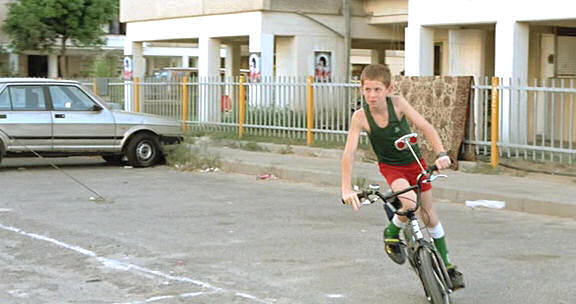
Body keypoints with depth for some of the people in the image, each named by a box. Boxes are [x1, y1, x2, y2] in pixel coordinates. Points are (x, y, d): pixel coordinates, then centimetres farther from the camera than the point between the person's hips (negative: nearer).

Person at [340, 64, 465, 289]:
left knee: (429, 213, 7)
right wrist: (347, 188, -36)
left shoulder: (397, 103, -22)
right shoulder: (360, 116, -23)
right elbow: (349, 153, -27)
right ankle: (391, 234, 3)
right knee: (409, 203, -29)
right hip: (391, 167, -1)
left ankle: (446, 264, 24)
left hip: (415, 162, 1)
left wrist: (441, 153, -40)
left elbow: (425, 127, -26)